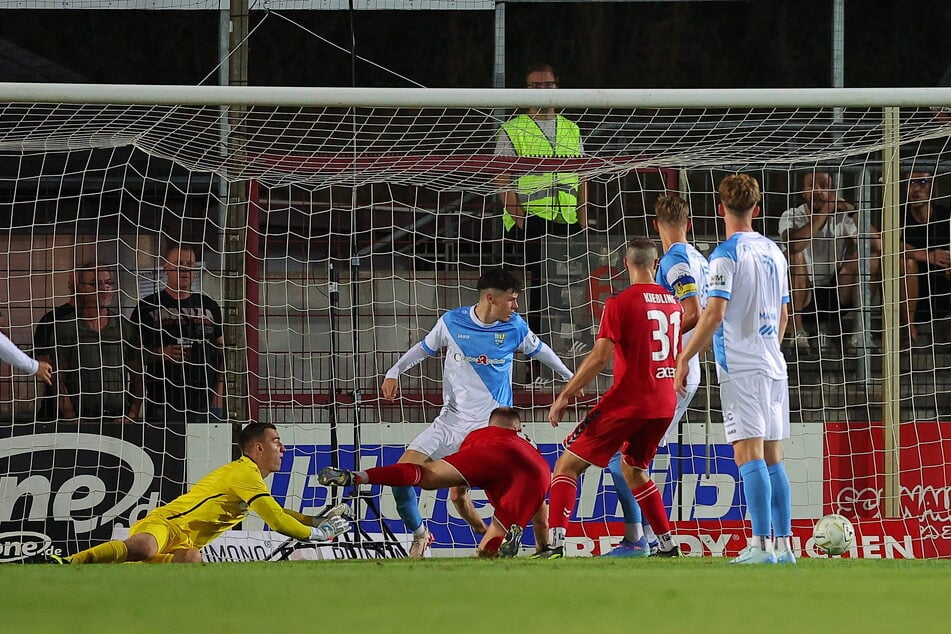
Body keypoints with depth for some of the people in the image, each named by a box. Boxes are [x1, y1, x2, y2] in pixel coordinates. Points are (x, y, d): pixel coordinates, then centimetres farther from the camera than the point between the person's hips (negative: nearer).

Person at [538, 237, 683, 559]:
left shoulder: (620, 303, -11)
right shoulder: (673, 303, 9)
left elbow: (600, 357, -17)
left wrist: (565, 396, -12)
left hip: (627, 400, -7)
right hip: (664, 404, 7)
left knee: (567, 466, -1)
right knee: (633, 469, 28)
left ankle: (555, 544, -15)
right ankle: (668, 545, 22)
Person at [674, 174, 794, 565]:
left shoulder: (726, 255, -9)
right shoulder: (773, 253, 14)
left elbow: (714, 314, -16)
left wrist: (685, 358, -9)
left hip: (740, 368, -7)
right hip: (773, 367, 7)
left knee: (749, 454, -10)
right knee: (772, 456, 9)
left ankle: (761, 545, -17)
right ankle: (783, 545, 8)